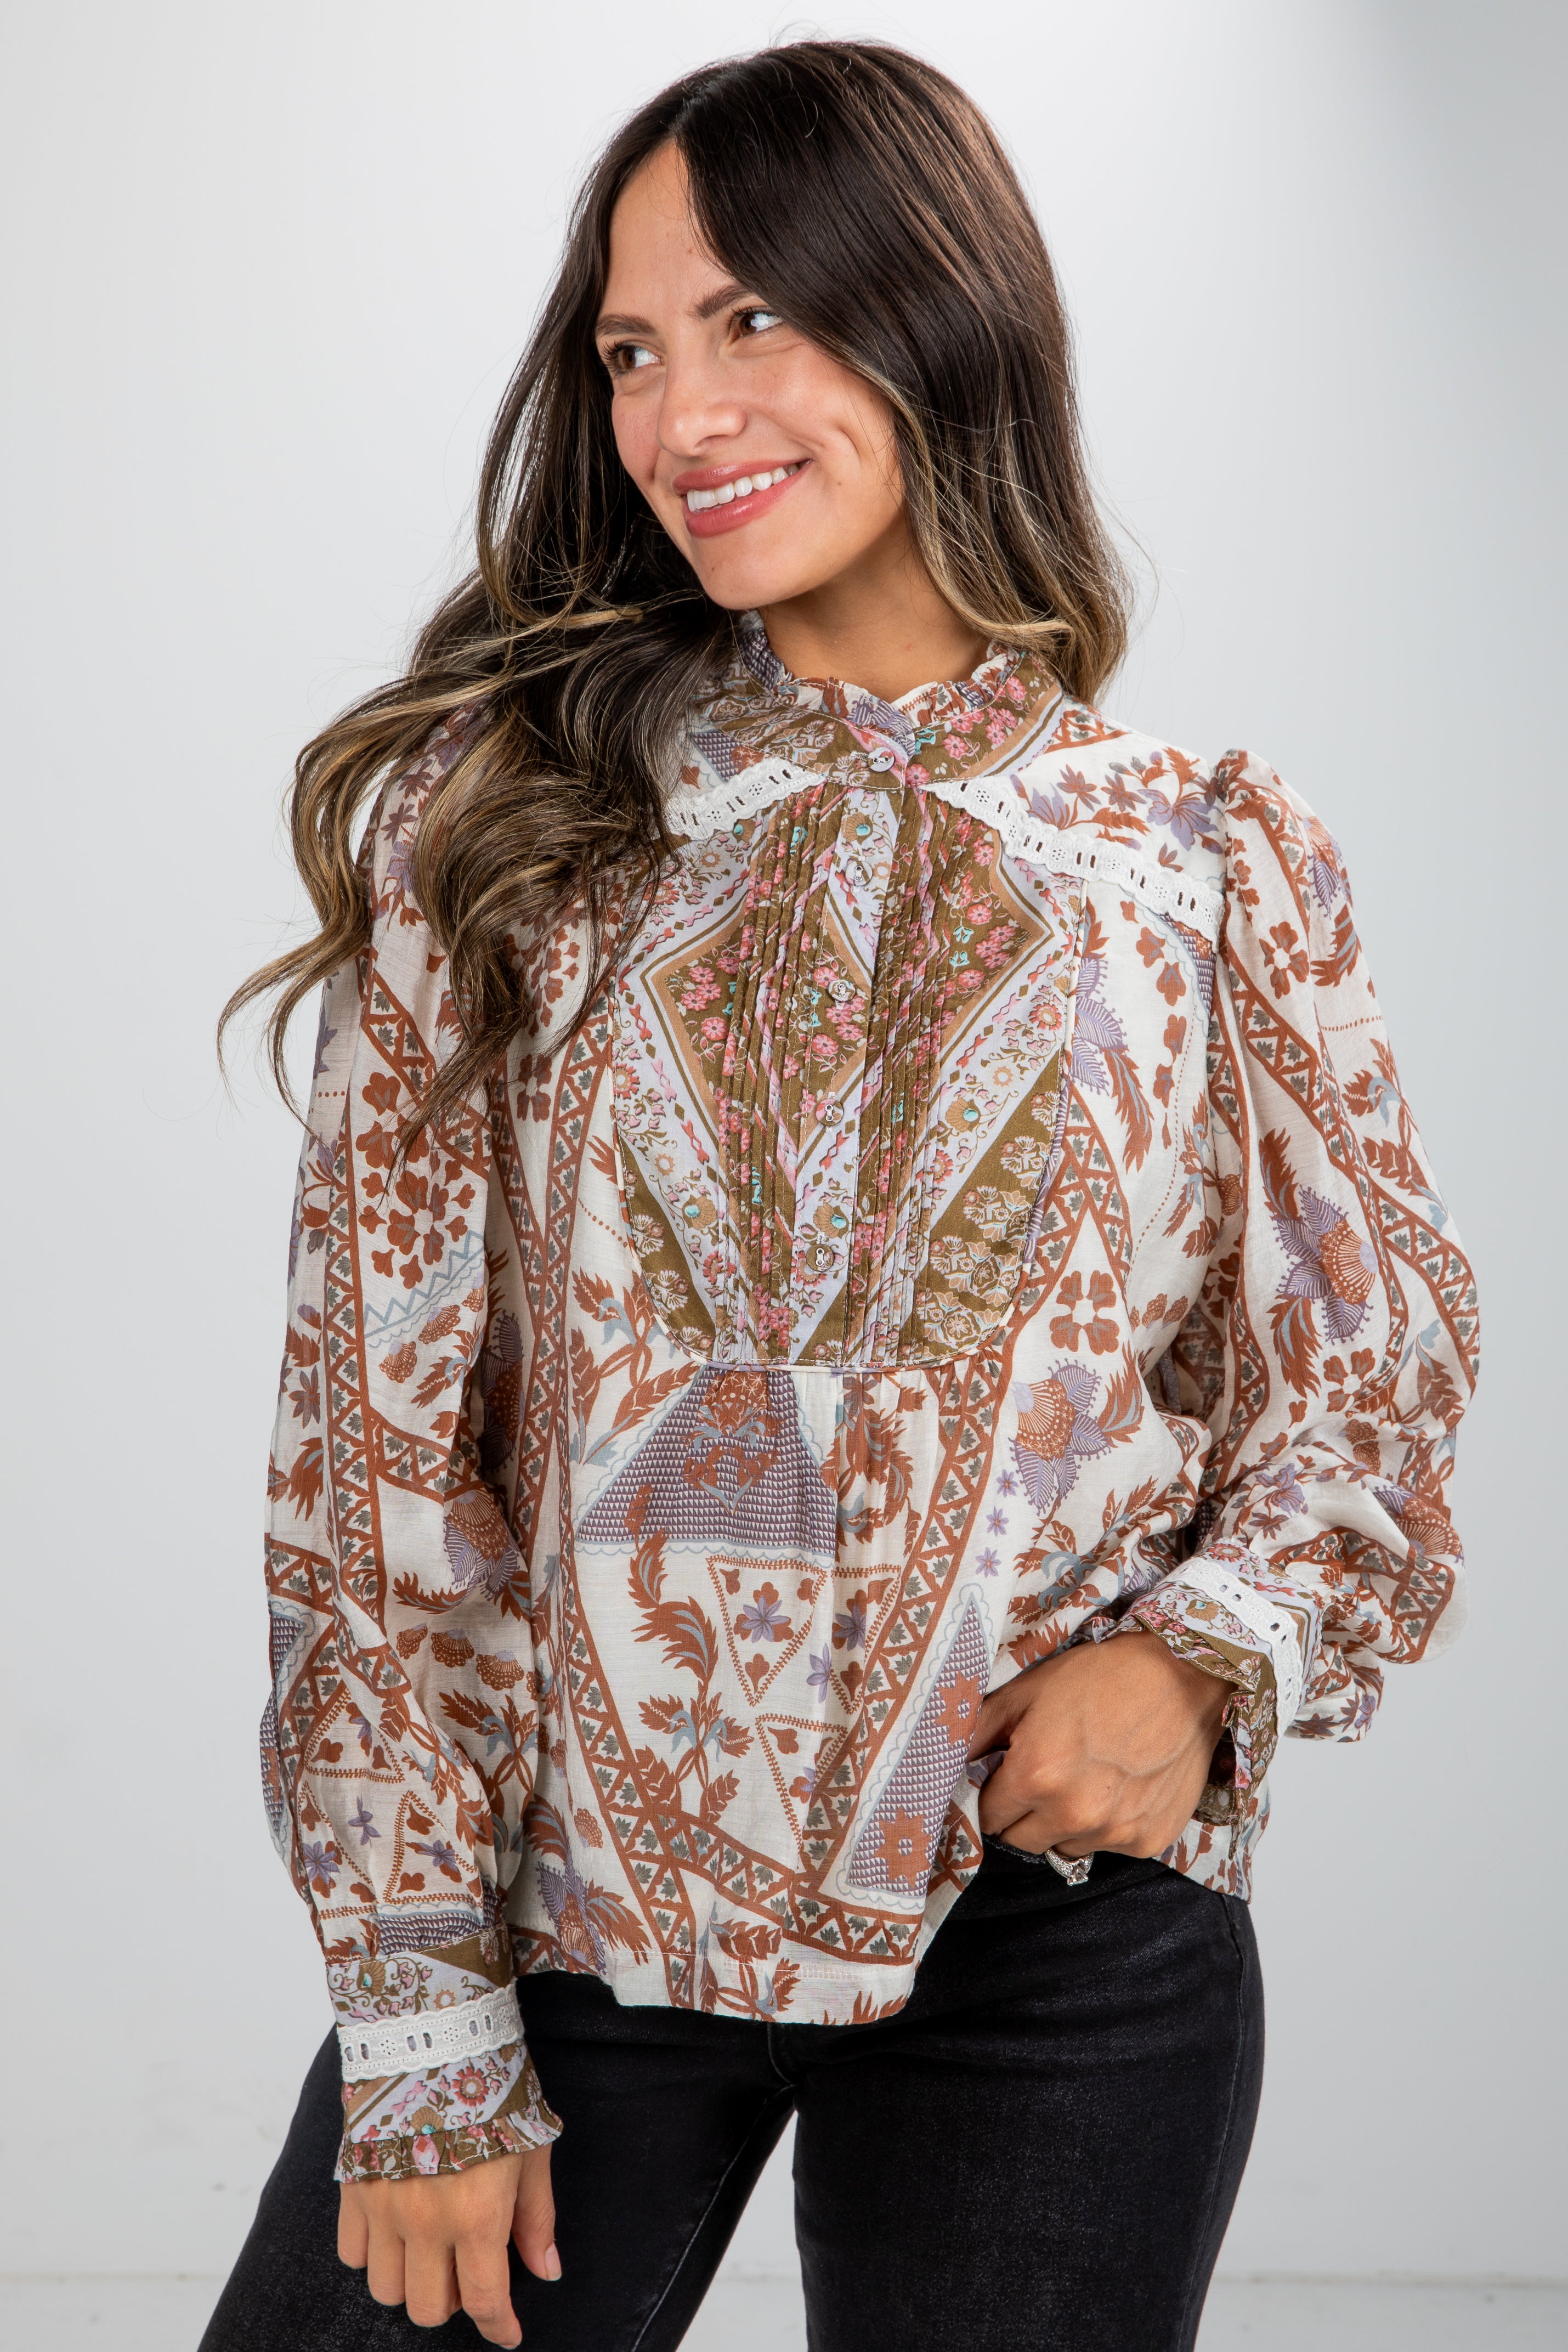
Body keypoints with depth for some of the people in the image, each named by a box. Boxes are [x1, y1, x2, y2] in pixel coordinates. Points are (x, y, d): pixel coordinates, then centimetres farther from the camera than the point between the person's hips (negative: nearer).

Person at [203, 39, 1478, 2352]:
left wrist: (1208, 1654, -13)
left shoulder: (1211, 866, 2)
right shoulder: (500, 814, -1)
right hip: (566, 1898, 0)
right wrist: (423, 2026, -7)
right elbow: (378, 1427, -3)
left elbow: (1375, 1373, 8)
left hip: (1063, 1946, 1)